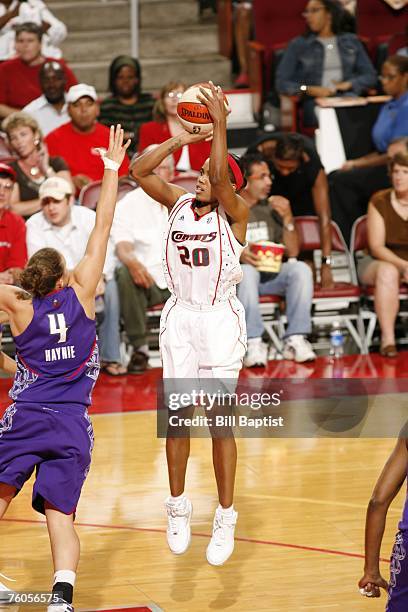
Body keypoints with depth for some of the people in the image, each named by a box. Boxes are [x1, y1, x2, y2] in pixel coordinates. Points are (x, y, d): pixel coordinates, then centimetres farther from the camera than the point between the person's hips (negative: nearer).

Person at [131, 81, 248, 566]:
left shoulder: (233, 214, -8)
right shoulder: (180, 203, 5)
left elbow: (221, 177, -27)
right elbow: (140, 171, -4)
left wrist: (220, 124, -27)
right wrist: (179, 141, -10)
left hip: (219, 321, -4)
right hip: (179, 317, 4)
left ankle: (225, 520, 5)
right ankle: (178, 508, 21)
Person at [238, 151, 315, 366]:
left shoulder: (272, 207, 15)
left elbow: (292, 252, 12)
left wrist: (288, 218, -3)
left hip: (271, 275, 4)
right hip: (236, 274, -4)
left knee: (301, 269, -24)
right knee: (247, 271, -37)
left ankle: (296, 339, -25)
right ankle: (253, 344, -37)